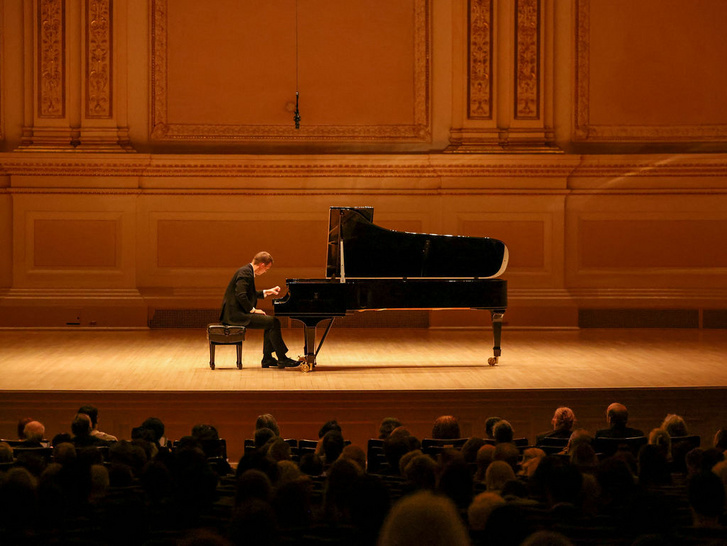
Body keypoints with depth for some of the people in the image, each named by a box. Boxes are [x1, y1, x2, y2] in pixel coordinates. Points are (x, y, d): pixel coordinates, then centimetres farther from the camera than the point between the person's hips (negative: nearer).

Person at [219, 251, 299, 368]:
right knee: (274, 322, -13)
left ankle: (267, 359, 11)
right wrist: (252, 310, -17)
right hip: (236, 314, -11)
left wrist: (267, 292, 26)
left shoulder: (247, 271, 16)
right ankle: (282, 359, -6)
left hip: (236, 313, 11)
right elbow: (241, 295, -26)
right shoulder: (245, 272, -16)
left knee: (271, 321, 13)